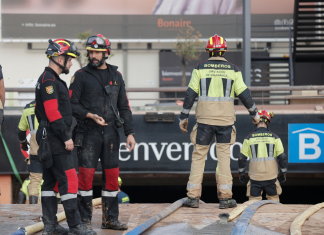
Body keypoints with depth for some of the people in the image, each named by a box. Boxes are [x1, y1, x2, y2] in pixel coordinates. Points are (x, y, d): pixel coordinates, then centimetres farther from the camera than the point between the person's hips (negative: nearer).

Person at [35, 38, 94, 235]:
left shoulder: (49, 80, 18)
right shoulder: (49, 81, -15)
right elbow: (53, 113, -22)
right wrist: (66, 137, -19)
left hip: (48, 139, 11)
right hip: (55, 140, -11)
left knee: (51, 181, 10)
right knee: (68, 180, -11)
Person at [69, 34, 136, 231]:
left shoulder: (116, 76, 12)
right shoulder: (81, 75, 1)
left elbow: (124, 107, 13)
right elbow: (72, 104, -2)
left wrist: (130, 133, 5)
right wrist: (90, 115, -17)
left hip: (111, 133, 4)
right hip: (88, 133, -4)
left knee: (112, 176, 4)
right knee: (86, 175, -6)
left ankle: (110, 218, 12)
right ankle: (85, 219, 2)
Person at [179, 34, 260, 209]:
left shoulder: (200, 68, 1)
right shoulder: (233, 70, 2)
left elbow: (190, 94, 0)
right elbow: (244, 94, 3)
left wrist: (183, 117, 7)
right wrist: (254, 114, 17)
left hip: (204, 119, 0)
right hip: (225, 120, 0)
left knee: (198, 156, 5)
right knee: (224, 157, 5)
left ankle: (193, 197, 2)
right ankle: (225, 198, 2)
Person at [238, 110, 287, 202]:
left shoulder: (249, 138, 1)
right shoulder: (274, 137, 0)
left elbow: (242, 158, 2)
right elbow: (282, 157, 0)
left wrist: (241, 173, 14)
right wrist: (283, 173, 11)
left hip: (255, 177, 0)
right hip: (271, 176, 0)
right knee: (274, 200, 13)